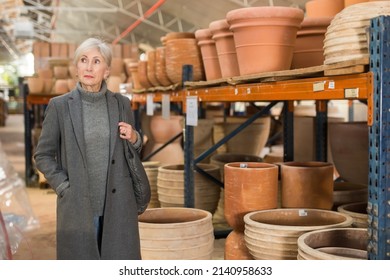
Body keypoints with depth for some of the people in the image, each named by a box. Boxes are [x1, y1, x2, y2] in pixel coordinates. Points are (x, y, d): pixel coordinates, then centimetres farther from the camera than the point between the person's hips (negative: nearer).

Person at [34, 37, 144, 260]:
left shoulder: (121, 103, 4)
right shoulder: (59, 105, -3)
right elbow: (43, 155, 3)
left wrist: (134, 139, -5)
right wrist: (65, 188, -7)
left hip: (118, 205, 2)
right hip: (78, 206, -2)